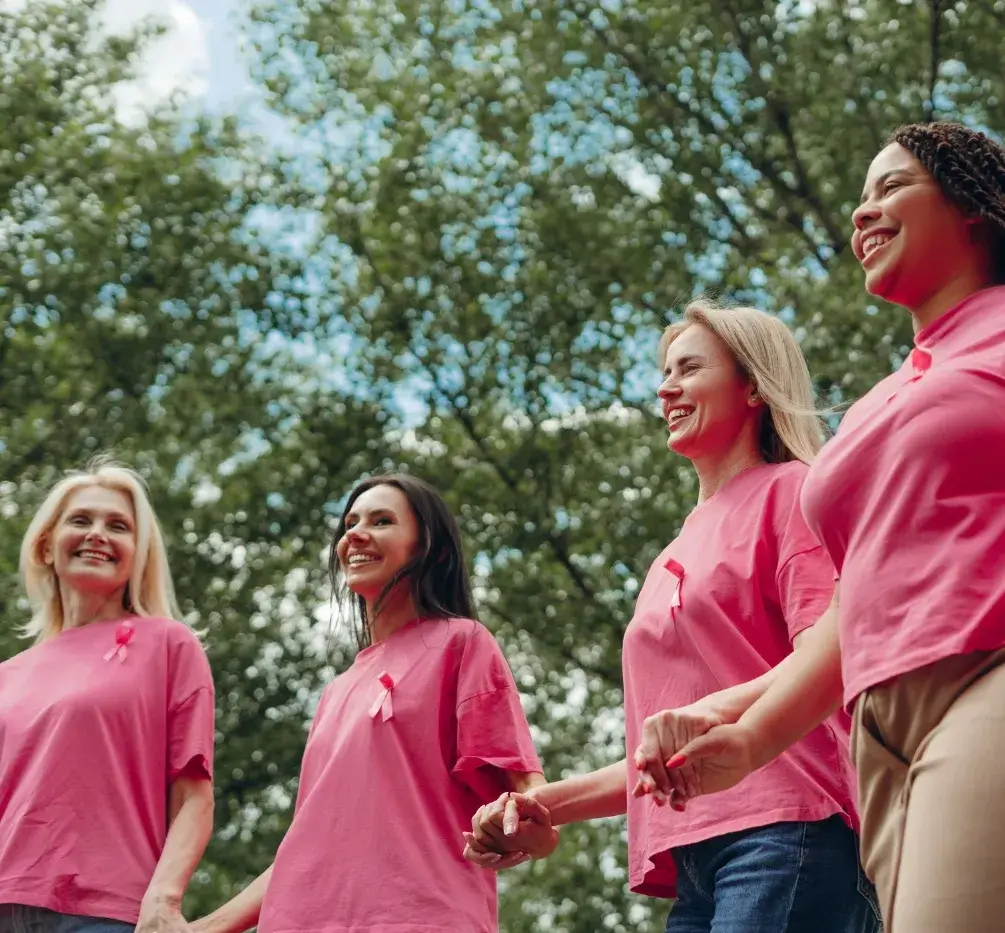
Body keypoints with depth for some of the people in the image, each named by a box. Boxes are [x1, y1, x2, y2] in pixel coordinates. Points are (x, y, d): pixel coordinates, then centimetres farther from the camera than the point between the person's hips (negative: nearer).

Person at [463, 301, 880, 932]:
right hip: (695, 866, 8)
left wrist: (720, 710, -30)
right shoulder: (678, 557, 27)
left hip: (783, 831, -8)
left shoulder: (789, 490, 5)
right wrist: (544, 804, 16)